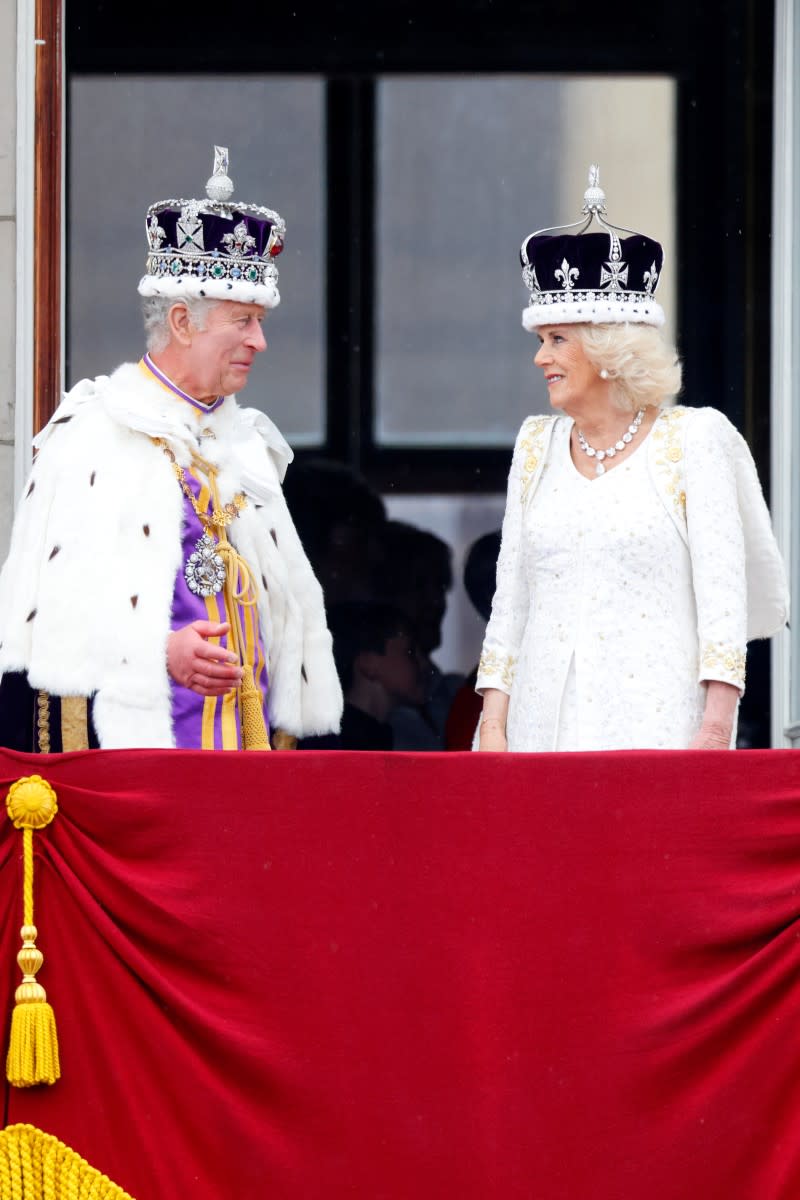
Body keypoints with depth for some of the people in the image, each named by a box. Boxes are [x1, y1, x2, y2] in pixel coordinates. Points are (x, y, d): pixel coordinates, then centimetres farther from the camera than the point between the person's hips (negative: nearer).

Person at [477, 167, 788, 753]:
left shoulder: (692, 439, 1)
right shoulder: (537, 446, 15)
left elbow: (723, 594, -4)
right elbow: (510, 599, 15)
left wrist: (715, 729, -13)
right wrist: (492, 726, 6)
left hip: (656, 723, -4)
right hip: (547, 722, 4)